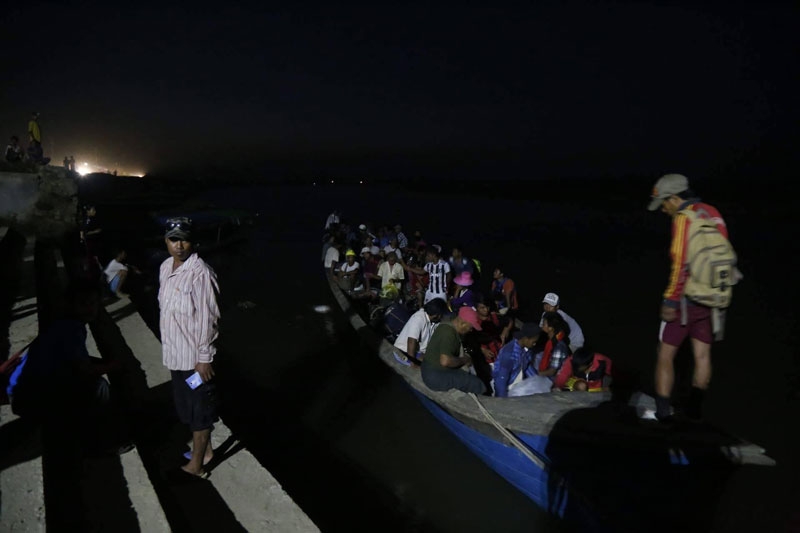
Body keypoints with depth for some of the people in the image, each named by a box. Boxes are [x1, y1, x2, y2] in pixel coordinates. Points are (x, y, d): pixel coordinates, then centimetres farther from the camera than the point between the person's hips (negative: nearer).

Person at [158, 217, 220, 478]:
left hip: (194, 355, -9)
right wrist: (168, 346, 19)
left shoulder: (200, 273, -22)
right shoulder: (165, 267, 5)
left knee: (200, 408, 6)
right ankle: (204, 449, 40)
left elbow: (207, 318, -21)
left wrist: (204, 357, -19)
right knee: (186, 406, 22)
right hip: (175, 352, 9)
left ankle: (196, 465, 19)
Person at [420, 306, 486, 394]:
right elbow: (445, 361, -32)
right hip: (437, 377, -10)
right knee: (478, 385, -12)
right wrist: (463, 360, -16)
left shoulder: (446, 326, 7)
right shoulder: (449, 333, -23)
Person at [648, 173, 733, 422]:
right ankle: (695, 406, 11)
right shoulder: (713, 213, 12)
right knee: (702, 355, 12)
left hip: (687, 298, -7)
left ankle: (663, 409, 2)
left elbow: (681, 264, -20)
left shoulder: (683, 217, -13)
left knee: (665, 355, 2)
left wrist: (670, 300, -17)